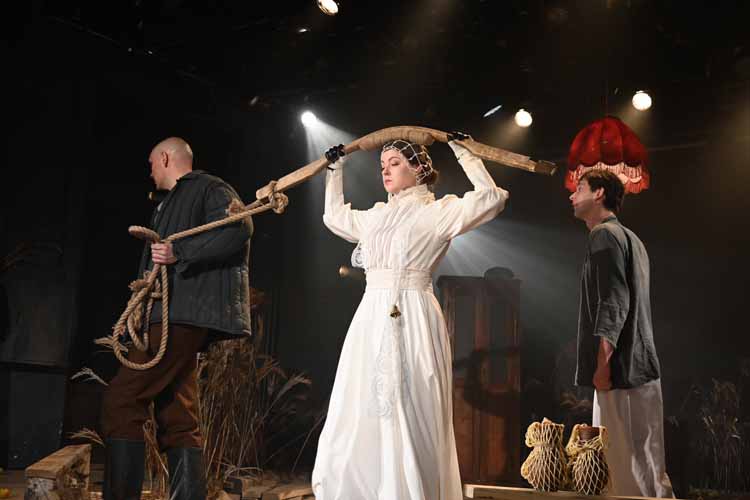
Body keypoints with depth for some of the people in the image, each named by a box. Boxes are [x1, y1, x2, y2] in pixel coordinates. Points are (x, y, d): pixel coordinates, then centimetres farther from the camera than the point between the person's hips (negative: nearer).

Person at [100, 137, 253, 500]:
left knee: (121, 400, -15)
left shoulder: (208, 188, -1)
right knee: (177, 419, 7)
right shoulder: (171, 202, 28)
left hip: (184, 317, -10)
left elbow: (239, 229, -18)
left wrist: (178, 253, -22)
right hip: (173, 318, 10)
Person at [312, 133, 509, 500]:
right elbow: (334, 216, 37)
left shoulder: (438, 211, 3)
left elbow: (490, 196, -7)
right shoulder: (375, 215, 20)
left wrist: (461, 152, 1)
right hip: (371, 319, 6)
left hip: (413, 321, -5)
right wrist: (335, 169, 36)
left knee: (411, 419, -4)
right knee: (360, 419, 3)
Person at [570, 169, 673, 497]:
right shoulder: (629, 237, 22)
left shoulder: (605, 235, -8)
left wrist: (602, 364, -20)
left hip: (621, 370, -10)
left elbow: (613, 304, -17)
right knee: (645, 464, 11)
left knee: (628, 466, -8)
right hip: (637, 367, 10)